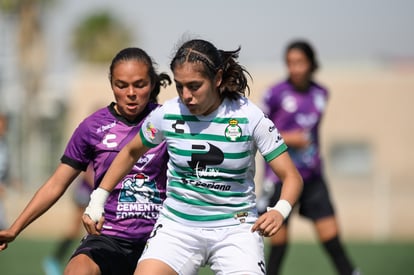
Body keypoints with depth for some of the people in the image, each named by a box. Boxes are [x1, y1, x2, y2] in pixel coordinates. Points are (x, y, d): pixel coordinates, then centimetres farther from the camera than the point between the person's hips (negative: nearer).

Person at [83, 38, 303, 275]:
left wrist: (279, 211, -29)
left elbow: (292, 177, -9)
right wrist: (97, 201, 12)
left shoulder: (250, 117, -11)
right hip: (177, 224, 2)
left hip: (236, 227, -1)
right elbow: (131, 153, 17)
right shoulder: (167, 114, -4)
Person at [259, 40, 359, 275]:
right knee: (279, 237, 2)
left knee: (330, 233, 0)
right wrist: (285, 138, -15)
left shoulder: (320, 94, 6)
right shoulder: (275, 94, -9)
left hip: (312, 175, 4)